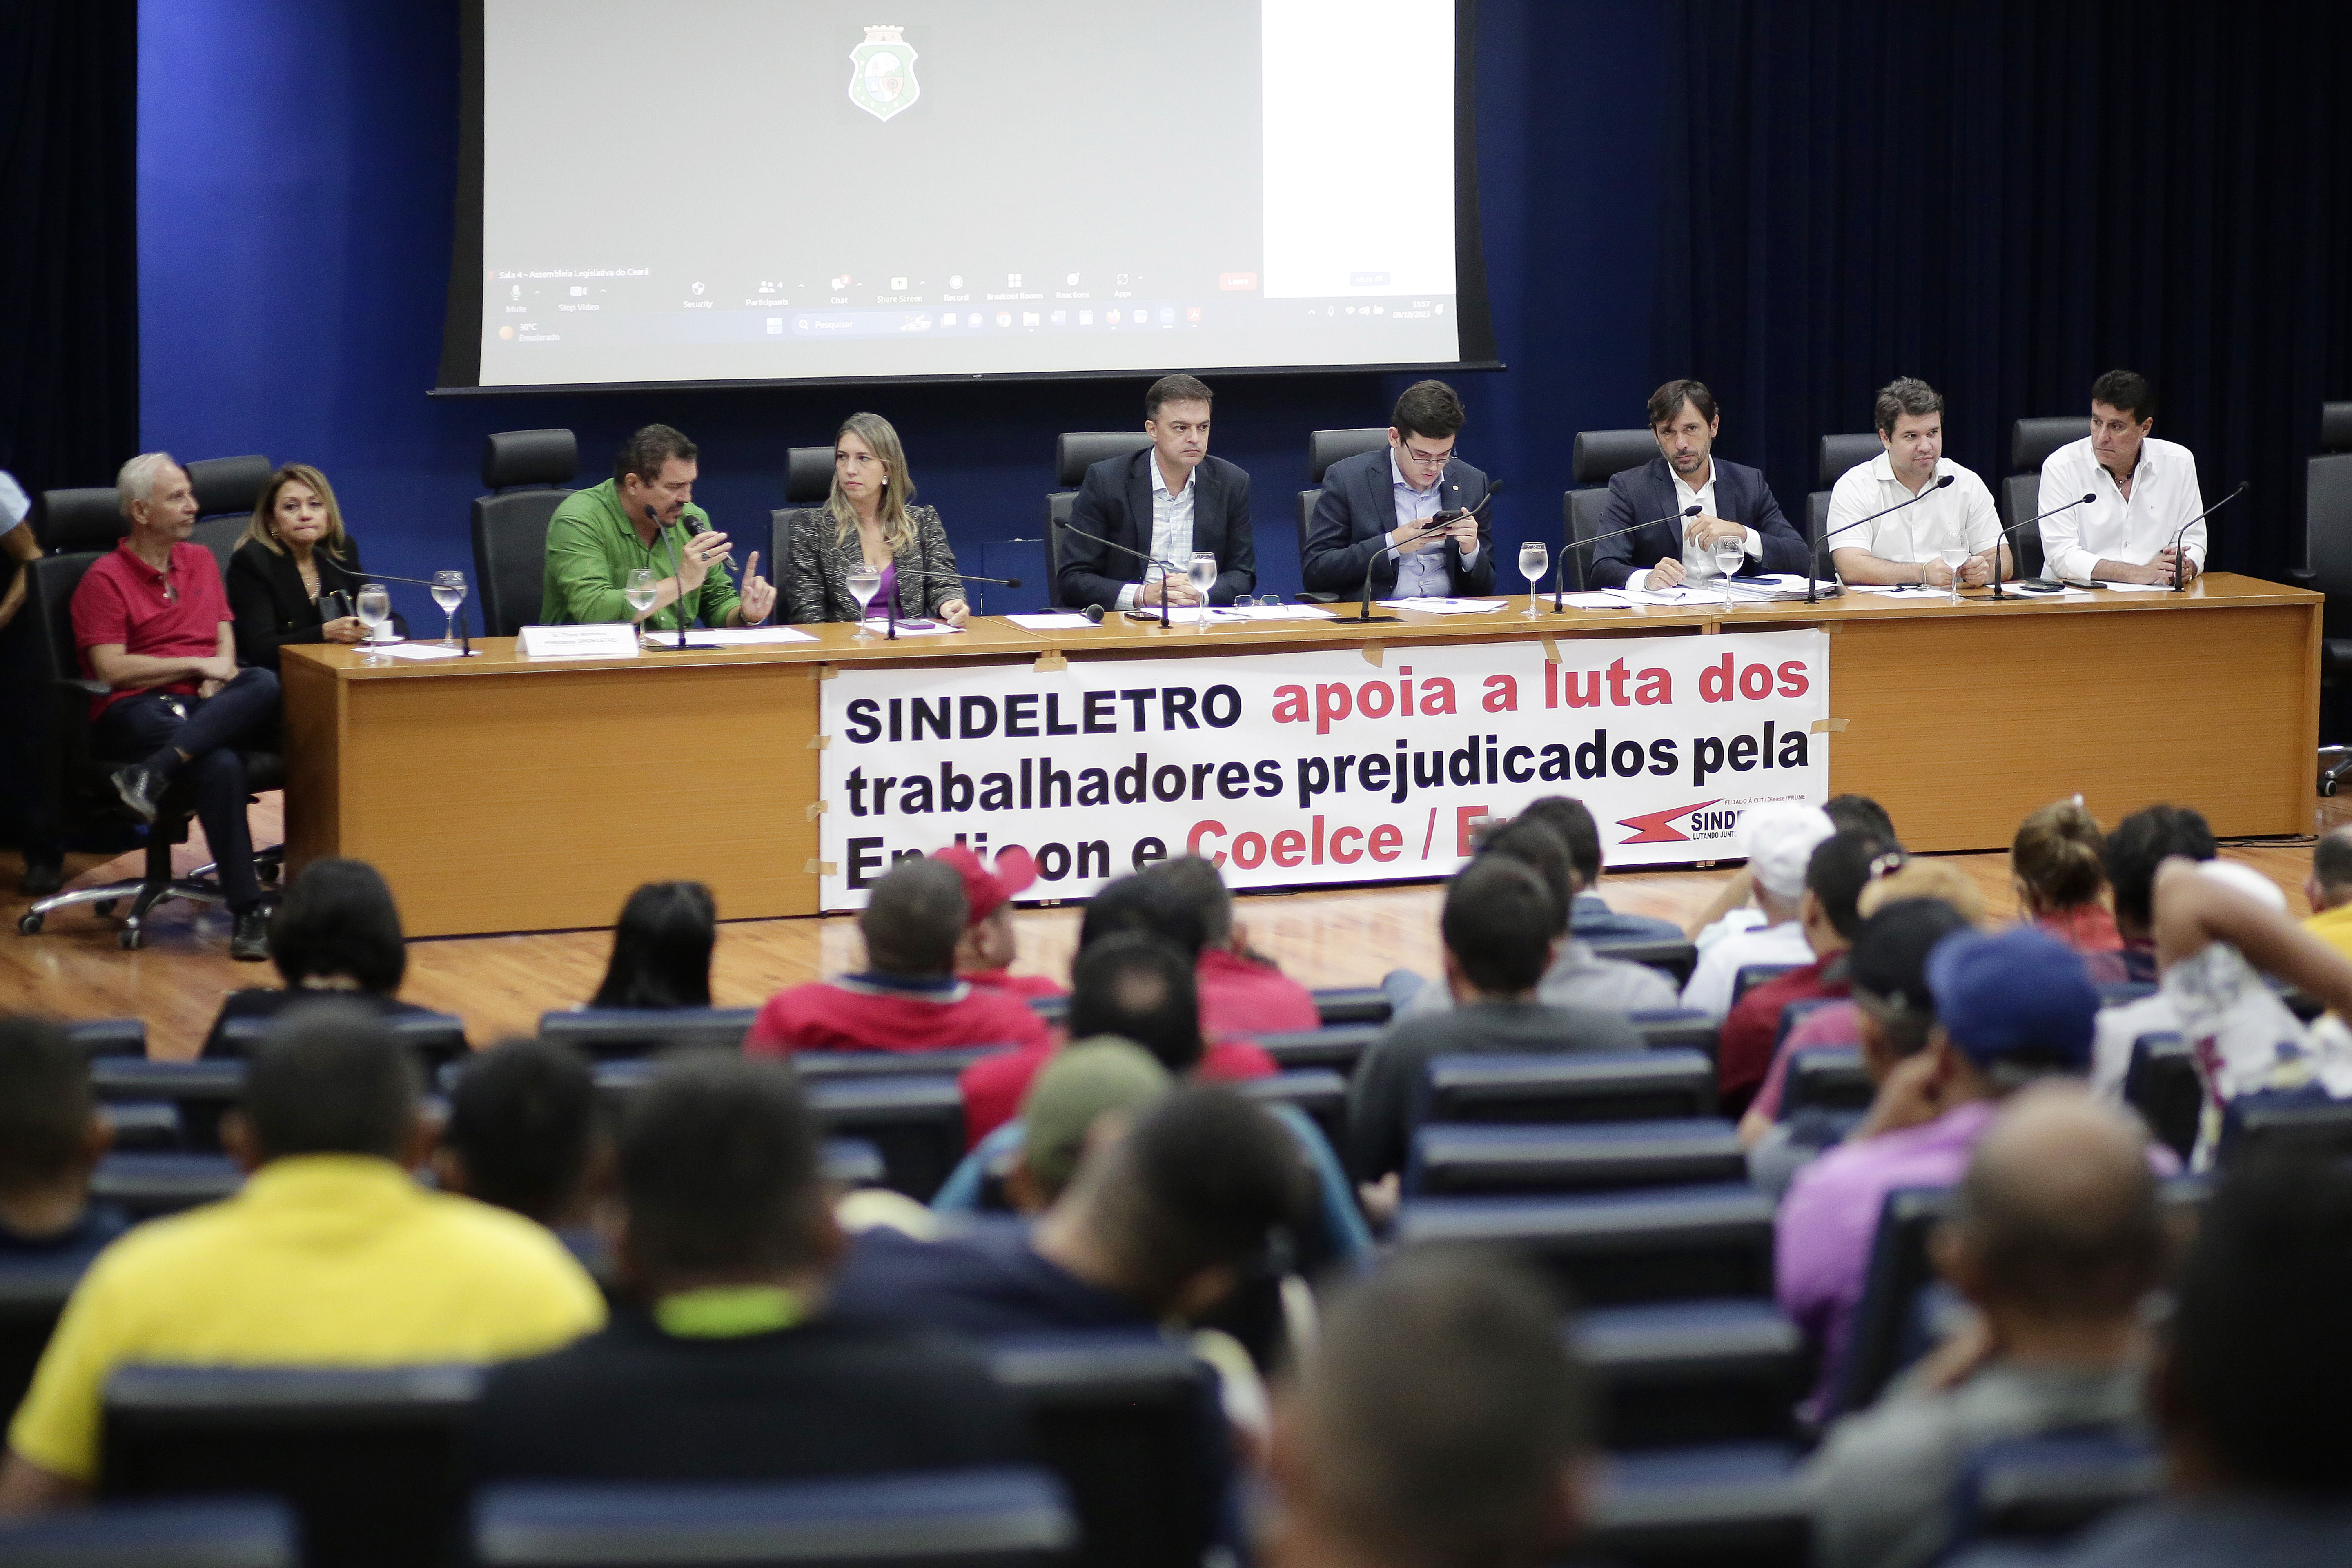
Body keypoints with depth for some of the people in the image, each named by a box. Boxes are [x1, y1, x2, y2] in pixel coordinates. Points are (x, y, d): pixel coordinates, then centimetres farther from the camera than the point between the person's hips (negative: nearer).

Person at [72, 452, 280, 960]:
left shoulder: (201, 560, 22)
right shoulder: (105, 578, 1)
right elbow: (112, 670, -8)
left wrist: (221, 672, -3)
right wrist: (197, 665, -5)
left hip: (210, 705, 6)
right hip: (136, 710, -5)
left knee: (266, 685, -31)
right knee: (221, 766, -37)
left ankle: (154, 774, -40)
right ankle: (247, 914, -38)